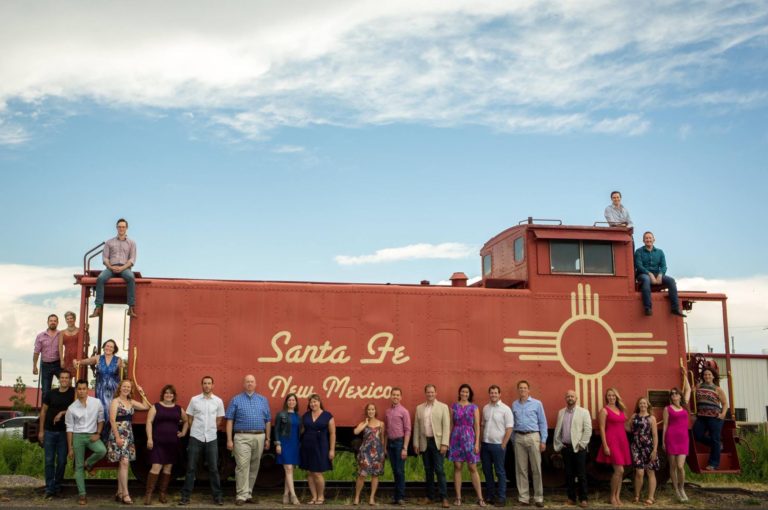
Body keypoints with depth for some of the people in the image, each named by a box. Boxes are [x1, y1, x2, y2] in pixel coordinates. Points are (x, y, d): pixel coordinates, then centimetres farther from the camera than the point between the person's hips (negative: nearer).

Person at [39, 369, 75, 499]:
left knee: (62, 461, 4)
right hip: (49, 431, 1)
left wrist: (62, 413, -16)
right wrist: (41, 430, 5)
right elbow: (43, 411, 7)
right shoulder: (51, 393, 3)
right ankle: (49, 488, 3)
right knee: (49, 461, 0)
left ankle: (57, 486, 16)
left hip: (64, 432, -1)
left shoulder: (73, 393, -1)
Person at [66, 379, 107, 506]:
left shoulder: (96, 402, -5)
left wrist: (98, 433, -5)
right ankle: (82, 495, 8)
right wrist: (70, 448, -1)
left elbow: (100, 419, 8)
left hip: (92, 435, 0)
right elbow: (69, 428, 0)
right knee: (79, 466, 1)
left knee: (102, 450, -29)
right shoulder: (71, 408, -5)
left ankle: (88, 464, 4)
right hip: (78, 436, 0)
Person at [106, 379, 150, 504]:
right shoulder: (115, 401, -6)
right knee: (124, 462, -14)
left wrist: (142, 393, 11)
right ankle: (125, 494, -14)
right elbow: (112, 420, -13)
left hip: (129, 434, 7)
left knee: (123, 464, 8)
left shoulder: (131, 402, 13)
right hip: (119, 434, -7)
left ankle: (119, 492, 15)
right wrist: (117, 437, -19)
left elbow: (146, 407, 14)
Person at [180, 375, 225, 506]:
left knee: (213, 468, 5)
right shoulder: (194, 400, -1)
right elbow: (189, 418, 6)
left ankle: (217, 496, 12)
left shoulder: (218, 401, 2)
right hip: (195, 437, -1)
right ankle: (185, 496, 10)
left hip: (212, 438, 1)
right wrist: (196, 430, 6)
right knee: (191, 468, 3)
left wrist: (211, 430, 9)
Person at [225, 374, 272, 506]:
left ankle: (249, 493, 17)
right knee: (242, 466, -9)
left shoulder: (263, 400, 12)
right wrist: (229, 440, -6)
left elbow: (268, 421, 14)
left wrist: (267, 439, 9)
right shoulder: (236, 400, 4)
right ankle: (242, 495, -7)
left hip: (259, 437, 3)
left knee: (254, 467, 8)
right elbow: (230, 421, 0)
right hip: (242, 437, -3)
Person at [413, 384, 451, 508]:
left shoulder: (443, 407, 1)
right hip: (424, 442, 3)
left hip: (437, 442, -3)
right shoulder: (419, 408, 10)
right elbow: (416, 427, 10)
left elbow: (446, 426, -4)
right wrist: (416, 443, 5)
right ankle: (430, 496, 16)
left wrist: (444, 443, -12)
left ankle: (444, 498, -3)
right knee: (428, 471, 9)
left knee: (439, 470, -6)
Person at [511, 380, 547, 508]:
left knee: (536, 468, -1)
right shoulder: (514, 405, 9)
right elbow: (512, 424, 11)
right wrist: (513, 440, 8)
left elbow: (543, 422, 1)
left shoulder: (536, 404, 1)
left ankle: (538, 497, 6)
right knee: (521, 469, 5)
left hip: (533, 437, -2)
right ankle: (523, 497, 11)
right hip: (519, 438, 3)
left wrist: (543, 440, -5)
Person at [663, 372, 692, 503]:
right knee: (673, 466, 3)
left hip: (683, 438, 2)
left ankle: (682, 488, 12)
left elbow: (688, 390, 21)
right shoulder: (667, 409, 2)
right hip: (671, 438, -2)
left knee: (680, 466, -8)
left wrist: (685, 375, 24)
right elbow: (665, 426, 2)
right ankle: (676, 490, 14)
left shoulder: (684, 406, 11)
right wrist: (663, 441, -1)